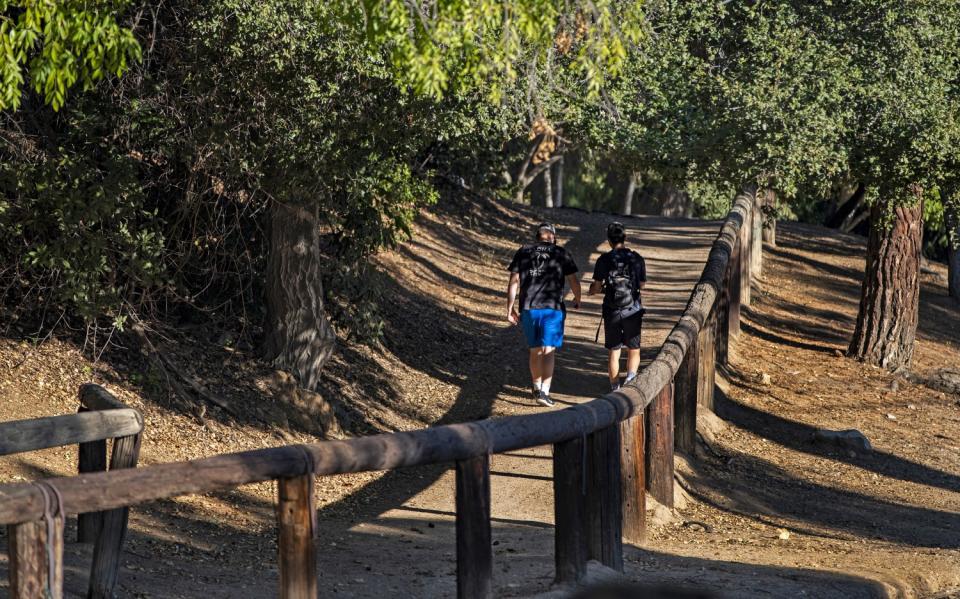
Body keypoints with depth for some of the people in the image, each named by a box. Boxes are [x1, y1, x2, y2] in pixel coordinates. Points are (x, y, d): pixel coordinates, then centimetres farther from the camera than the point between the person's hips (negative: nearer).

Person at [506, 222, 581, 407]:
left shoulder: (523, 253, 7)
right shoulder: (561, 253, 2)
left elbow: (514, 282, 3)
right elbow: (574, 281, 4)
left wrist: (510, 309, 8)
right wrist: (577, 300, 24)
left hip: (529, 309, 3)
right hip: (553, 309, -3)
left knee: (535, 351, 16)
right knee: (548, 352, -4)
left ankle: (537, 388, 28)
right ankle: (544, 392, -16)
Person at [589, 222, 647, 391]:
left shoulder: (604, 260, -5)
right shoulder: (637, 259, -1)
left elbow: (596, 287, -6)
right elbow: (642, 284, 8)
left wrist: (600, 288, 16)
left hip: (612, 312, 0)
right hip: (633, 311, 0)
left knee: (613, 352, 10)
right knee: (634, 351, 13)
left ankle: (615, 390, 11)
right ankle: (631, 377, -12)